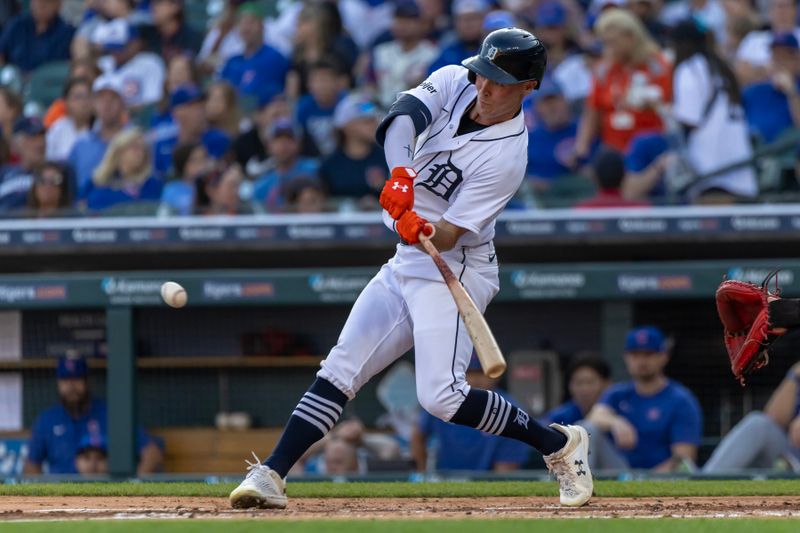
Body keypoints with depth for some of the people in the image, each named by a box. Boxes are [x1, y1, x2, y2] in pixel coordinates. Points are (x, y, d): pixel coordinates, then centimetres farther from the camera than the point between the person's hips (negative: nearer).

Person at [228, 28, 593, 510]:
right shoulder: (454, 83, -2)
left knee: (441, 396, -18)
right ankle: (271, 475, -2)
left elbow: (448, 236, -22)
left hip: (455, 269, -7)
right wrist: (400, 174, -39)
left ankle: (560, 443, -2)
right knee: (341, 369, -1)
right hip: (407, 264, 7)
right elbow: (402, 118, -21)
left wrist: (421, 230, -44)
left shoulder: (507, 155, -19)